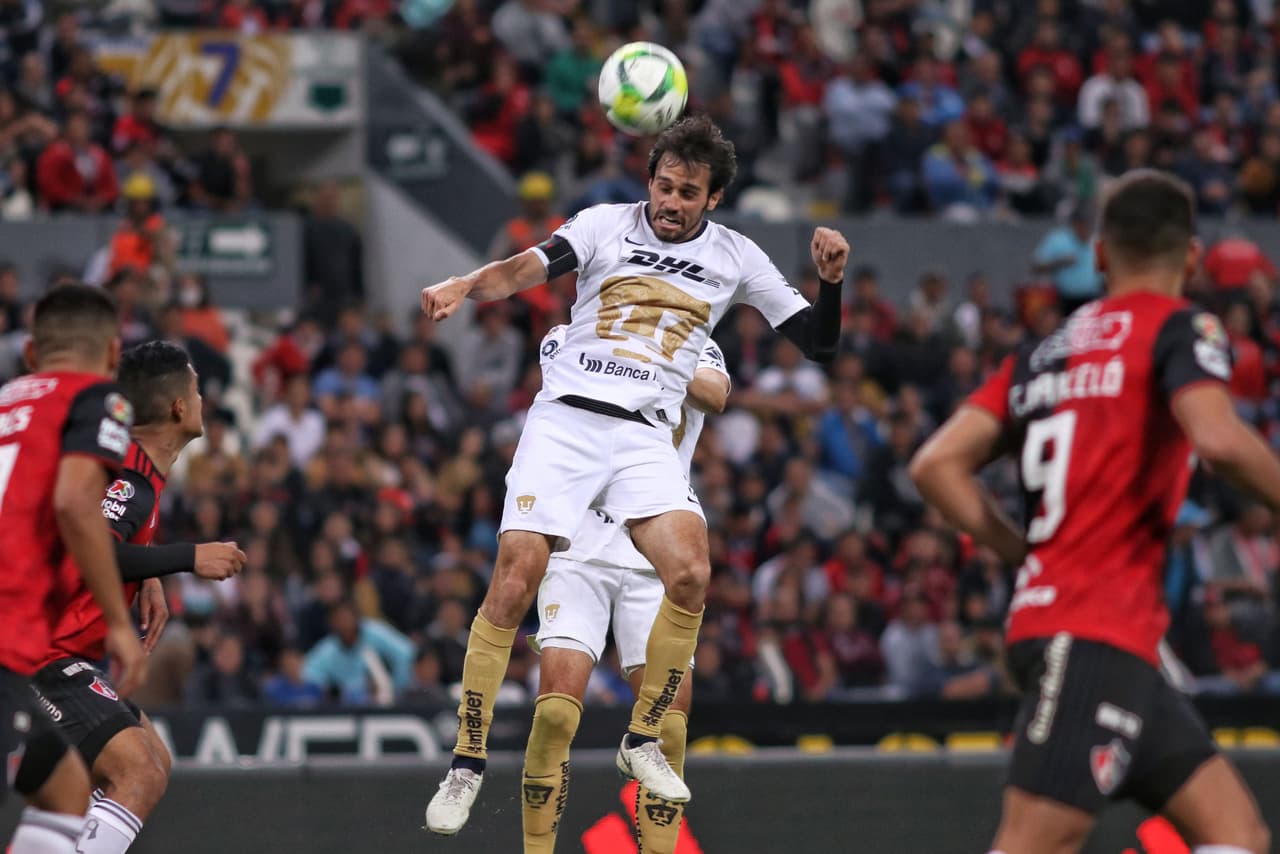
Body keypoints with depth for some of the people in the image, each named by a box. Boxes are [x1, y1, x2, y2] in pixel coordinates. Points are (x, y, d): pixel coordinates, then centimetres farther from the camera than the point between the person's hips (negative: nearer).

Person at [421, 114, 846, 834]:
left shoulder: (735, 257, 10)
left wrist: (832, 280, -7)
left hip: (646, 438, 2)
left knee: (691, 575, -21)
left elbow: (819, 343, 12)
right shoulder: (607, 225, 4)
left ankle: (643, 741, -1)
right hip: (565, 420, -2)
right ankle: (468, 765, -4)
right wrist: (465, 285, -32)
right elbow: (527, 269, -12)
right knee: (515, 581, -15)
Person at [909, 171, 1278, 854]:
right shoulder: (1175, 326, -2)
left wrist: (1027, 553, 13)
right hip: (1094, 637, -8)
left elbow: (936, 466, 10)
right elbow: (1217, 439, -21)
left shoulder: (1045, 353, 18)